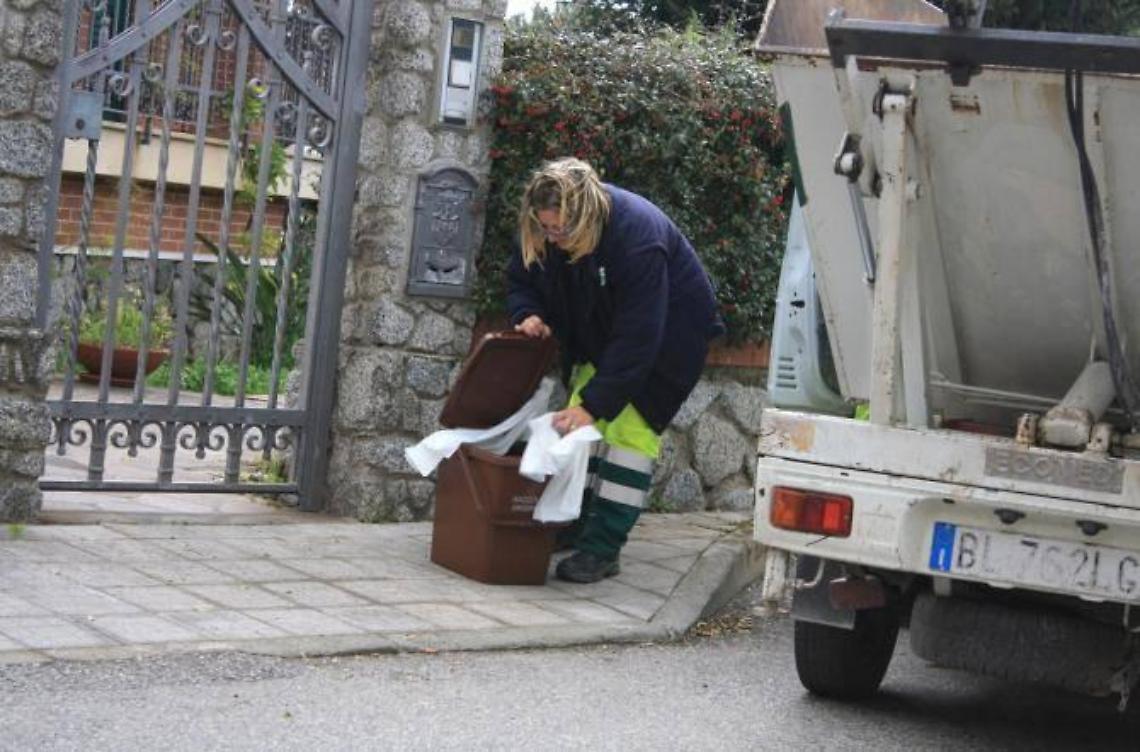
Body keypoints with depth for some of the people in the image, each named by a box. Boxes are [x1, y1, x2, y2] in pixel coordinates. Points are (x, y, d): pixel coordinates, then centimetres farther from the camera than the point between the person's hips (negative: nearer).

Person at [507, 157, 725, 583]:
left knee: (631, 425, -15)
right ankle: (574, 526, 12)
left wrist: (592, 403, -39)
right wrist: (527, 314, -22)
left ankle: (603, 548, -16)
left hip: (668, 333, -7)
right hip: (599, 332, 7)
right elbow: (520, 280, 2)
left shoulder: (637, 237, -39)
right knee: (582, 426, 1)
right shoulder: (543, 234, -18)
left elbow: (637, 338, -38)